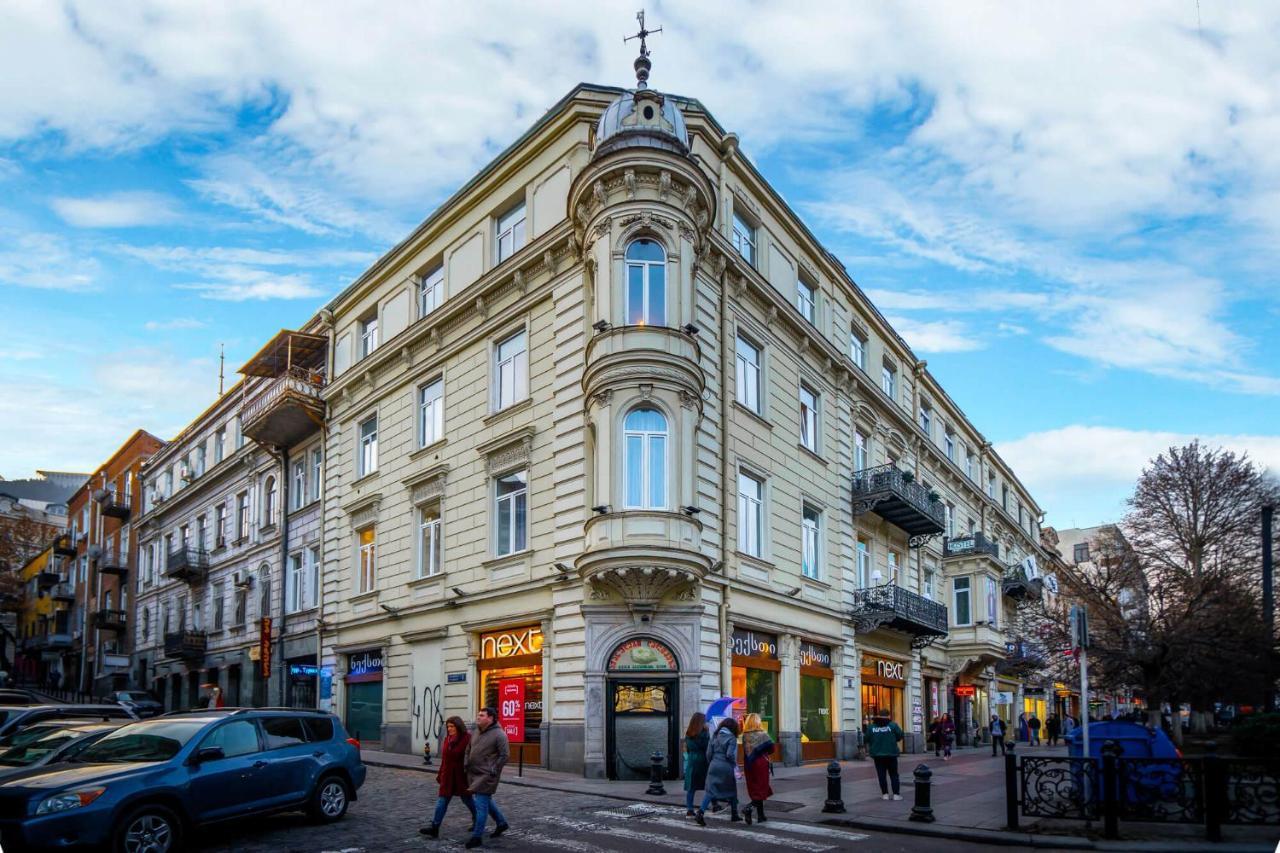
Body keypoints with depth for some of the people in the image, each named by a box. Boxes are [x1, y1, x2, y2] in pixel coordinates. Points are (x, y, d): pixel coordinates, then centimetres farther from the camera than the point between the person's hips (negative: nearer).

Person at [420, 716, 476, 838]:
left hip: (461, 777, -6)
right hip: (448, 777, 6)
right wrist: (440, 775, 14)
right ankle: (434, 828, 0)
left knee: (467, 799, 12)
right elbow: (444, 758, 13)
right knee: (442, 801, 1)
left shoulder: (467, 739, -16)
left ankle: (477, 820, 35)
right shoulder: (448, 739, 7)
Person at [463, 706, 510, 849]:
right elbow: (468, 750, 19)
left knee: (481, 804, -5)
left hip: (486, 776, -8)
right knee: (486, 801, 19)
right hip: (474, 774, 8)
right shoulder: (476, 732, 9)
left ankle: (477, 837, 2)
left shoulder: (499, 734, -14)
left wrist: (494, 771, -14)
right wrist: (466, 765, 9)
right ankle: (502, 823, 37)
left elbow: (505, 755, -15)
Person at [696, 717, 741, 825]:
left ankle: (701, 812, -21)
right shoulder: (731, 738, -5)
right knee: (732, 790, 16)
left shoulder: (715, 736, 9)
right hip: (726, 768, -4)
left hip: (714, 766, 4)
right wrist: (734, 763, 3)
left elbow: (709, 753, 7)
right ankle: (734, 814, 26)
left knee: (710, 791, -2)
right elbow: (730, 754, -15)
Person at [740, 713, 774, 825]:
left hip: (749, 766, 4)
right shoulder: (763, 735, -10)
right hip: (761, 764, -4)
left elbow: (745, 751, -3)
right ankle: (748, 808, -22)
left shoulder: (745, 736, -2)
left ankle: (761, 815, 15)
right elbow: (771, 749, -6)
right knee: (761, 789, 2)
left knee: (755, 790, 13)